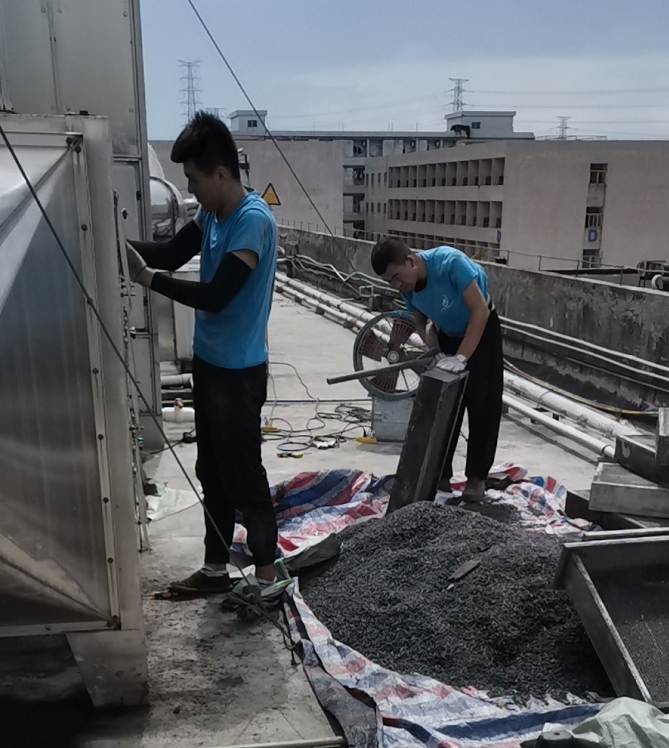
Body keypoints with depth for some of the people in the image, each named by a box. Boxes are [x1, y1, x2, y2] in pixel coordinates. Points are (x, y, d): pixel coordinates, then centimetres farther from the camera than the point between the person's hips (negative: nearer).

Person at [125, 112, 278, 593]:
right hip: (209, 361, 9)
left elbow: (215, 296, -27)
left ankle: (267, 577, 18)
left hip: (239, 371, -9)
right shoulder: (213, 212, 6)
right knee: (212, 471, 17)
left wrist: (149, 278, -20)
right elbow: (173, 253, 10)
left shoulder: (254, 220, -22)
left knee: (244, 474, 2)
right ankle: (216, 569, 31)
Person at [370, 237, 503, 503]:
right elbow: (422, 323, -3)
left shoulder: (450, 262, -36)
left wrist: (461, 357, -34)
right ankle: (440, 472, 14)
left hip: (482, 331, -5)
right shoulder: (406, 286, -17)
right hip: (448, 335, 5)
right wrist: (436, 351, -21)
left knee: (482, 405, -6)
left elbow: (480, 310, -32)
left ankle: (477, 476, 4)